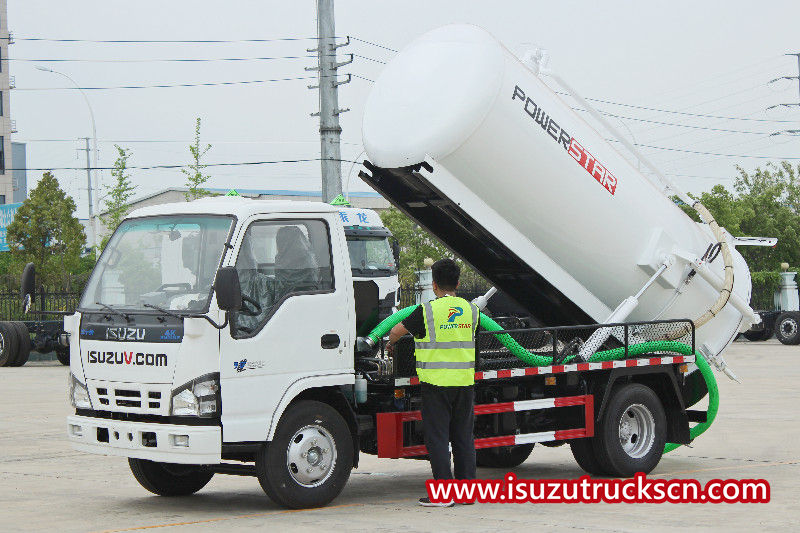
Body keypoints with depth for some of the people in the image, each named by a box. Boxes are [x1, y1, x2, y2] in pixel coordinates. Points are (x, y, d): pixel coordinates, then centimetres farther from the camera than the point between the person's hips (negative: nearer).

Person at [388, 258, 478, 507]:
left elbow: (396, 331, 3)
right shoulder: (471, 310, 6)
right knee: (464, 437, 11)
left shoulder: (427, 311, -7)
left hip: (436, 383, -4)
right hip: (465, 381, 4)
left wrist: (391, 343, 26)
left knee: (437, 438, 0)